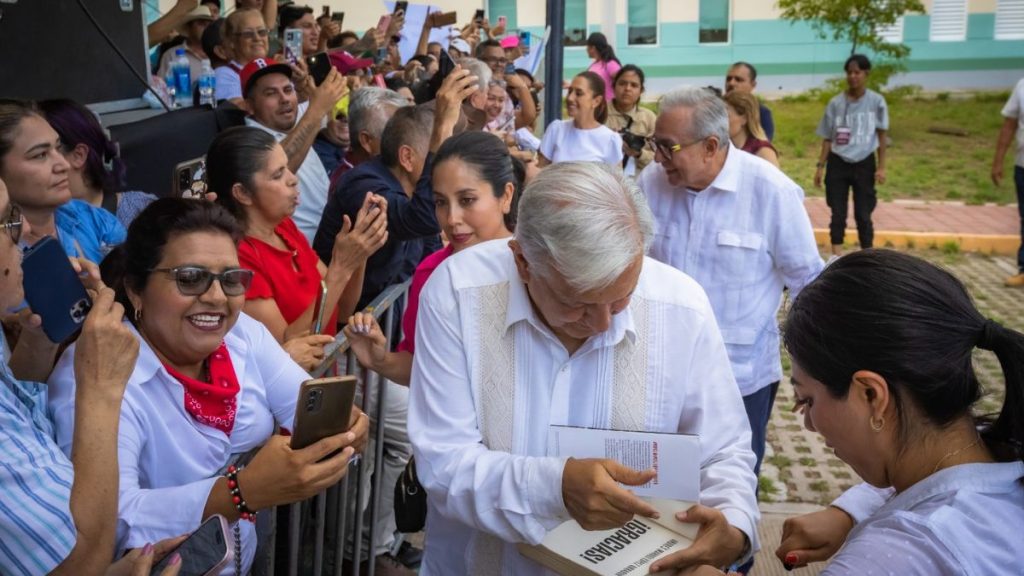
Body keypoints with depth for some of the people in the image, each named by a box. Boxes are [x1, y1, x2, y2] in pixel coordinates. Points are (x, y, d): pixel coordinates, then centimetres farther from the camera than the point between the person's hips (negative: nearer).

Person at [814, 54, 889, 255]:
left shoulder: (876, 101, -2)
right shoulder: (836, 103, 0)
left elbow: (881, 135, 3)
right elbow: (827, 138, 4)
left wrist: (881, 167, -1)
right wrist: (820, 166, 1)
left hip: (864, 164, -1)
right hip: (838, 163, 1)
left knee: (863, 215, 4)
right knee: (837, 214, 2)